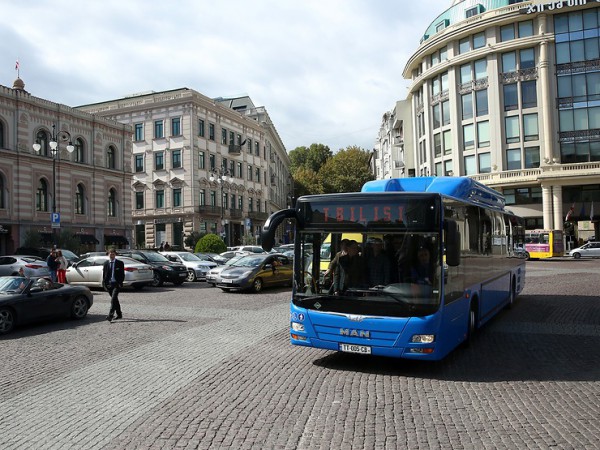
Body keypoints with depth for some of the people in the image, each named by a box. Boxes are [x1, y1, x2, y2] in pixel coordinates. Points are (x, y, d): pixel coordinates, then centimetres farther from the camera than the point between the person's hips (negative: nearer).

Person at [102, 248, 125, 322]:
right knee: (115, 300, 13)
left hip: (117, 284, -4)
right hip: (109, 284, 4)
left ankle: (110, 315, -22)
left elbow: (122, 274, 0)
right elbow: (104, 275, 9)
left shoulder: (120, 263, 0)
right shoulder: (106, 263, 8)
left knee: (113, 299, -17)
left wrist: (120, 283, -9)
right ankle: (119, 314, 24)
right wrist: (105, 284, 0)